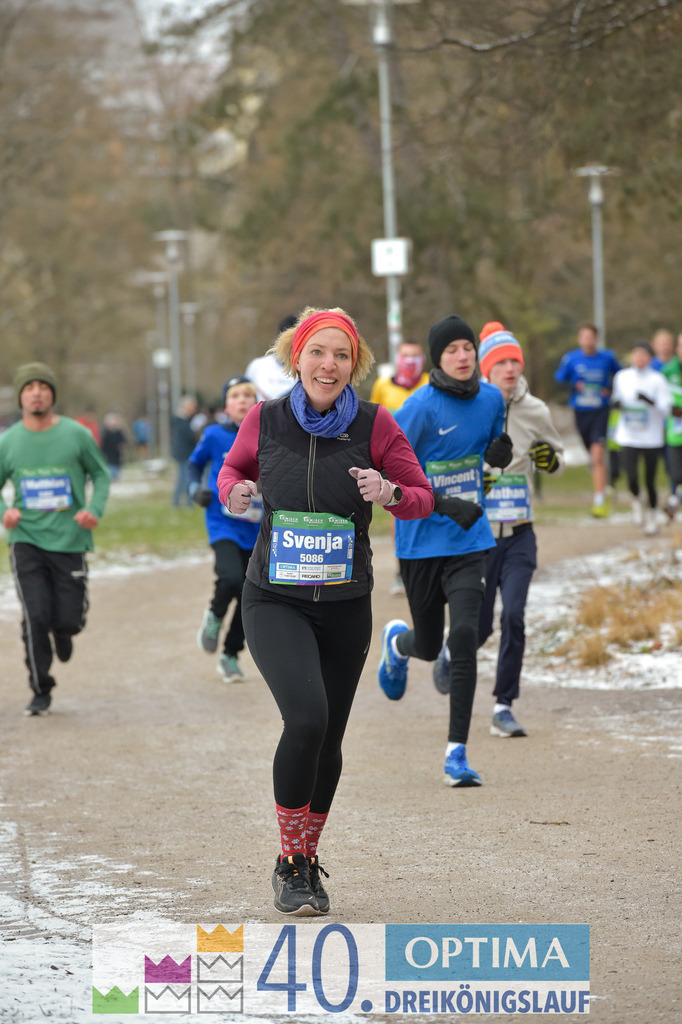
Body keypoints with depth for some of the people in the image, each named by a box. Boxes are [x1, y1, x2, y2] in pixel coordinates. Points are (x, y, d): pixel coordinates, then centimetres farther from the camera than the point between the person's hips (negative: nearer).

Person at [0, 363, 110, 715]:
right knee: (35, 617, -11)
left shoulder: (77, 435, -2)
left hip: (69, 540, 0)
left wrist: (94, 508, -9)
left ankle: (62, 632, 39)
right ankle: (41, 691, 6)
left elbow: (100, 474, 9)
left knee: (68, 619, -1)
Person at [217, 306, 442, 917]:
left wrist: (390, 494, -21)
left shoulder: (376, 425, -5)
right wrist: (234, 490, -6)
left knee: (328, 739, 9)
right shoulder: (265, 420, -3)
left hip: (346, 606, 2)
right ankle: (290, 866, -8)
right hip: (275, 601, -2)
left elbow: (423, 499, 1)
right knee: (306, 717, -23)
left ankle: (307, 860, 33)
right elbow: (234, 467, 17)